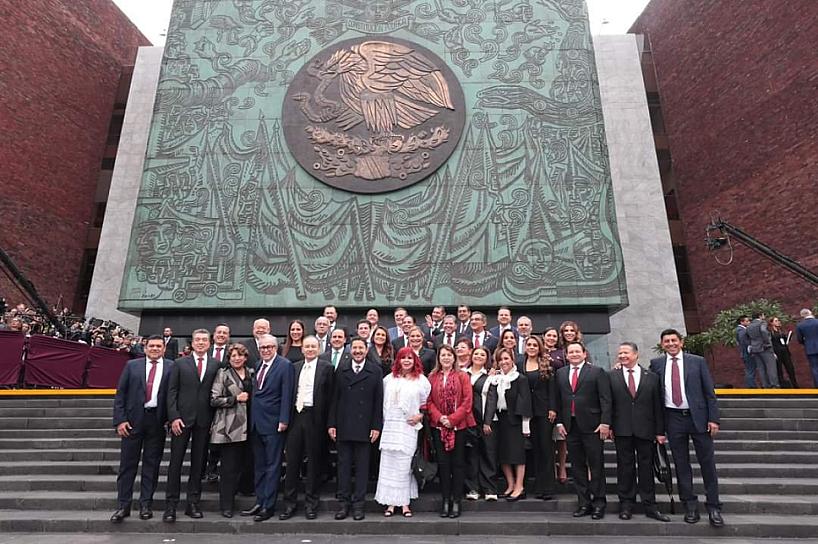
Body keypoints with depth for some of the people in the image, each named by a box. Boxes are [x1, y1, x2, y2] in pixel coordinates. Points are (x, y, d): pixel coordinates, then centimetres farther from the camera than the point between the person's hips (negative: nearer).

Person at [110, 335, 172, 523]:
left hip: (157, 421, 0)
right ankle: (123, 505, 18)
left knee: (152, 464, 8)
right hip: (133, 419, 1)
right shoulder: (132, 365, 5)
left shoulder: (171, 367, 1)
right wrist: (120, 420, -5)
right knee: (127, 463, 6)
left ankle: (146, 504, 20)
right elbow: (120, 393, 3)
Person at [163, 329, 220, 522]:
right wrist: (174, 417, -8)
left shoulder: (216, 365, 5)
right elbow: (172, 391, 1)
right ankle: (171, 505, 14)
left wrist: (215, 419, -4)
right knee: (176, 462, 3)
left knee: (198, 463, 8)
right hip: (182, 419, -1)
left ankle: (193, 503, 19)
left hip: (204, 420, 1)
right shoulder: (180, 363, 5)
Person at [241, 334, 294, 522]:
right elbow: (255, 392, 14)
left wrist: (283, 420, -16)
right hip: (256, 422, 7)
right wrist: (251, 418, 9)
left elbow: (287, 395, -13)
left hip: (273, 423, -7)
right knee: (259, 465, 15)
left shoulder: (285, 366, -9)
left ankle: (269, 506, 10)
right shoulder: (258, 365, 12)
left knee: (272, 465, 2)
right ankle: (259, 501, 25)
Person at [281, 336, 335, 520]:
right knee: (292, 460, 8)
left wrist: (328, 422, -9)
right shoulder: (295, 367, 11)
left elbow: (330, 396, -5)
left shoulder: (326, 367, -2)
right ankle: (290, 503, 20)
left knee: (314, 462, 7)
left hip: (314, 418, -4)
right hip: (296, 416, 4)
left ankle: (311, 503, 19)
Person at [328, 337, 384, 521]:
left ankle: (358, 504, 18)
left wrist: (376, 426, -5)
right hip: (343, 427, 2)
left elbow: (379, 401, -1)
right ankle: (344, 502, 20)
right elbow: (334, 399, 5)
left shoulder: (375, 371, 1)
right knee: (343, 465, 9)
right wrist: (331, 424, 0)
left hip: (364, 427, -1)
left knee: (362, 466, 6)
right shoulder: (341, 370, 6)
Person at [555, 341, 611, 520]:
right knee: (577, 466, 9)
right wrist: (559, 422, 4)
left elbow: (605, 399, -6)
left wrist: (605, 422, -13)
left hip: (592, 426, -3)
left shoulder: (597, 372, -1)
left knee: (596, 465, 4)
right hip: (570, 426, 4)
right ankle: (583, 503, 18)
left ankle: (598, 503, 15)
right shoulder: (561, 373, 10)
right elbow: (558, 400, 10)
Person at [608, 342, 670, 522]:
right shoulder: (611, 376, 4)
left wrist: (660, 431, 3)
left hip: (645, 430, 1)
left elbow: (658, 406, 6)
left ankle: (649, 506, 18)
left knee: (647, 467, 7)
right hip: (622, 430, 0)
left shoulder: (652, 377, 7)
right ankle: (626, 505, 16)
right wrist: (608, 426, -4)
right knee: (625, 467, 6)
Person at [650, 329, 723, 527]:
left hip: (698, 417, -1)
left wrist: (713, 418, -5)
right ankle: (690, 505, 20)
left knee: (707, 463, 5)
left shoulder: (697, 361, 1)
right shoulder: (656, 364, 4)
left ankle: (713, 507, 17)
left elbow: (709, 392, 1)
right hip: (673, 419, 1)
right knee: (681, 464, 8)